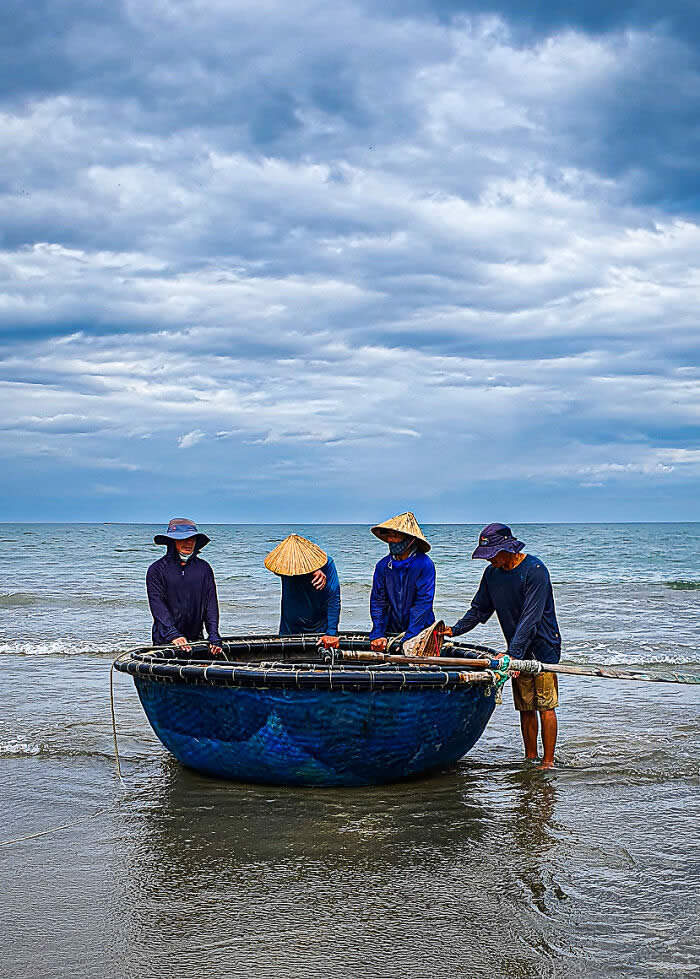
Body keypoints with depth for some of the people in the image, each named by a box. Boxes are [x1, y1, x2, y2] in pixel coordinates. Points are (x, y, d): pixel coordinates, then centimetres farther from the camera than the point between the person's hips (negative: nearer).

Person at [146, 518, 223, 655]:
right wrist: (173, 635, -20)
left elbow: (211, 602, 6)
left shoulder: (204, 568, 10)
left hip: (196, 638, 2)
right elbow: (157, 605, -8)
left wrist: (214, 635, -7)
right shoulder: (157, 569, 1)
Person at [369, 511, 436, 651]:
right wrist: (377, 634, -8)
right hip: (390, 631, 3)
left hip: (420, 632, -3)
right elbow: (377, 601, 5)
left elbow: (423, 603, -13)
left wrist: (408, 639, -19)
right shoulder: (383, 565, 4)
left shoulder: (425, 565, -9)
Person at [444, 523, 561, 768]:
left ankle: (548, 761, 0)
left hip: (543, 647, -6)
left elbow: (530, 617, -25)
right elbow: (479, 610, 13)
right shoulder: (492, 573, 4)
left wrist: (512, 654, -30)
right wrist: (455, 630, -3)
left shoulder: (535, 570, -19)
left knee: (545, 705, -4)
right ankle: (530, 758, 15)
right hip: (518, 650, 6)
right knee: (525, 707, 8)